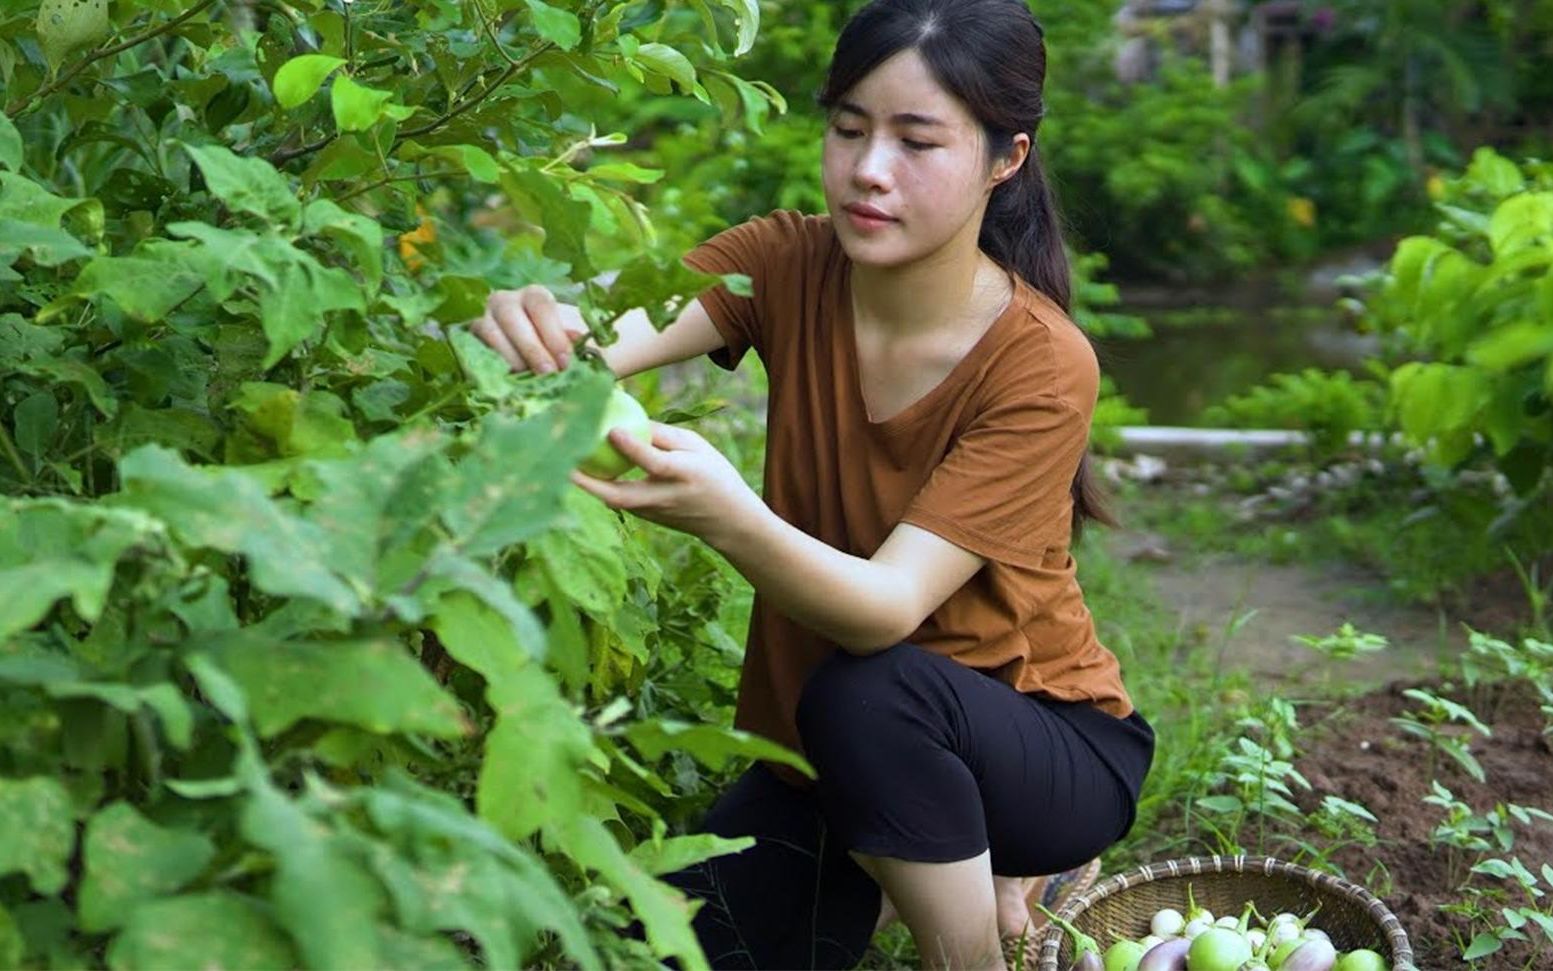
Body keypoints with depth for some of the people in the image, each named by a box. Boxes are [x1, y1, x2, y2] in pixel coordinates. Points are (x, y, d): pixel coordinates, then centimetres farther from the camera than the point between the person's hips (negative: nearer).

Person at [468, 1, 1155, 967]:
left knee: (865, 690, -35)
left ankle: (1003, 882, -7)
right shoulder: (788, 265, -12)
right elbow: (605, 338, -30)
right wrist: (534, 334, -54)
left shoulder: (1042, 366, -24)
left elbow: (888, 608, -33)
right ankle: (918, 860, 18)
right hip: (831, 743, 5)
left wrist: (729, 516, -52)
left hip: (1049, 743, -5)